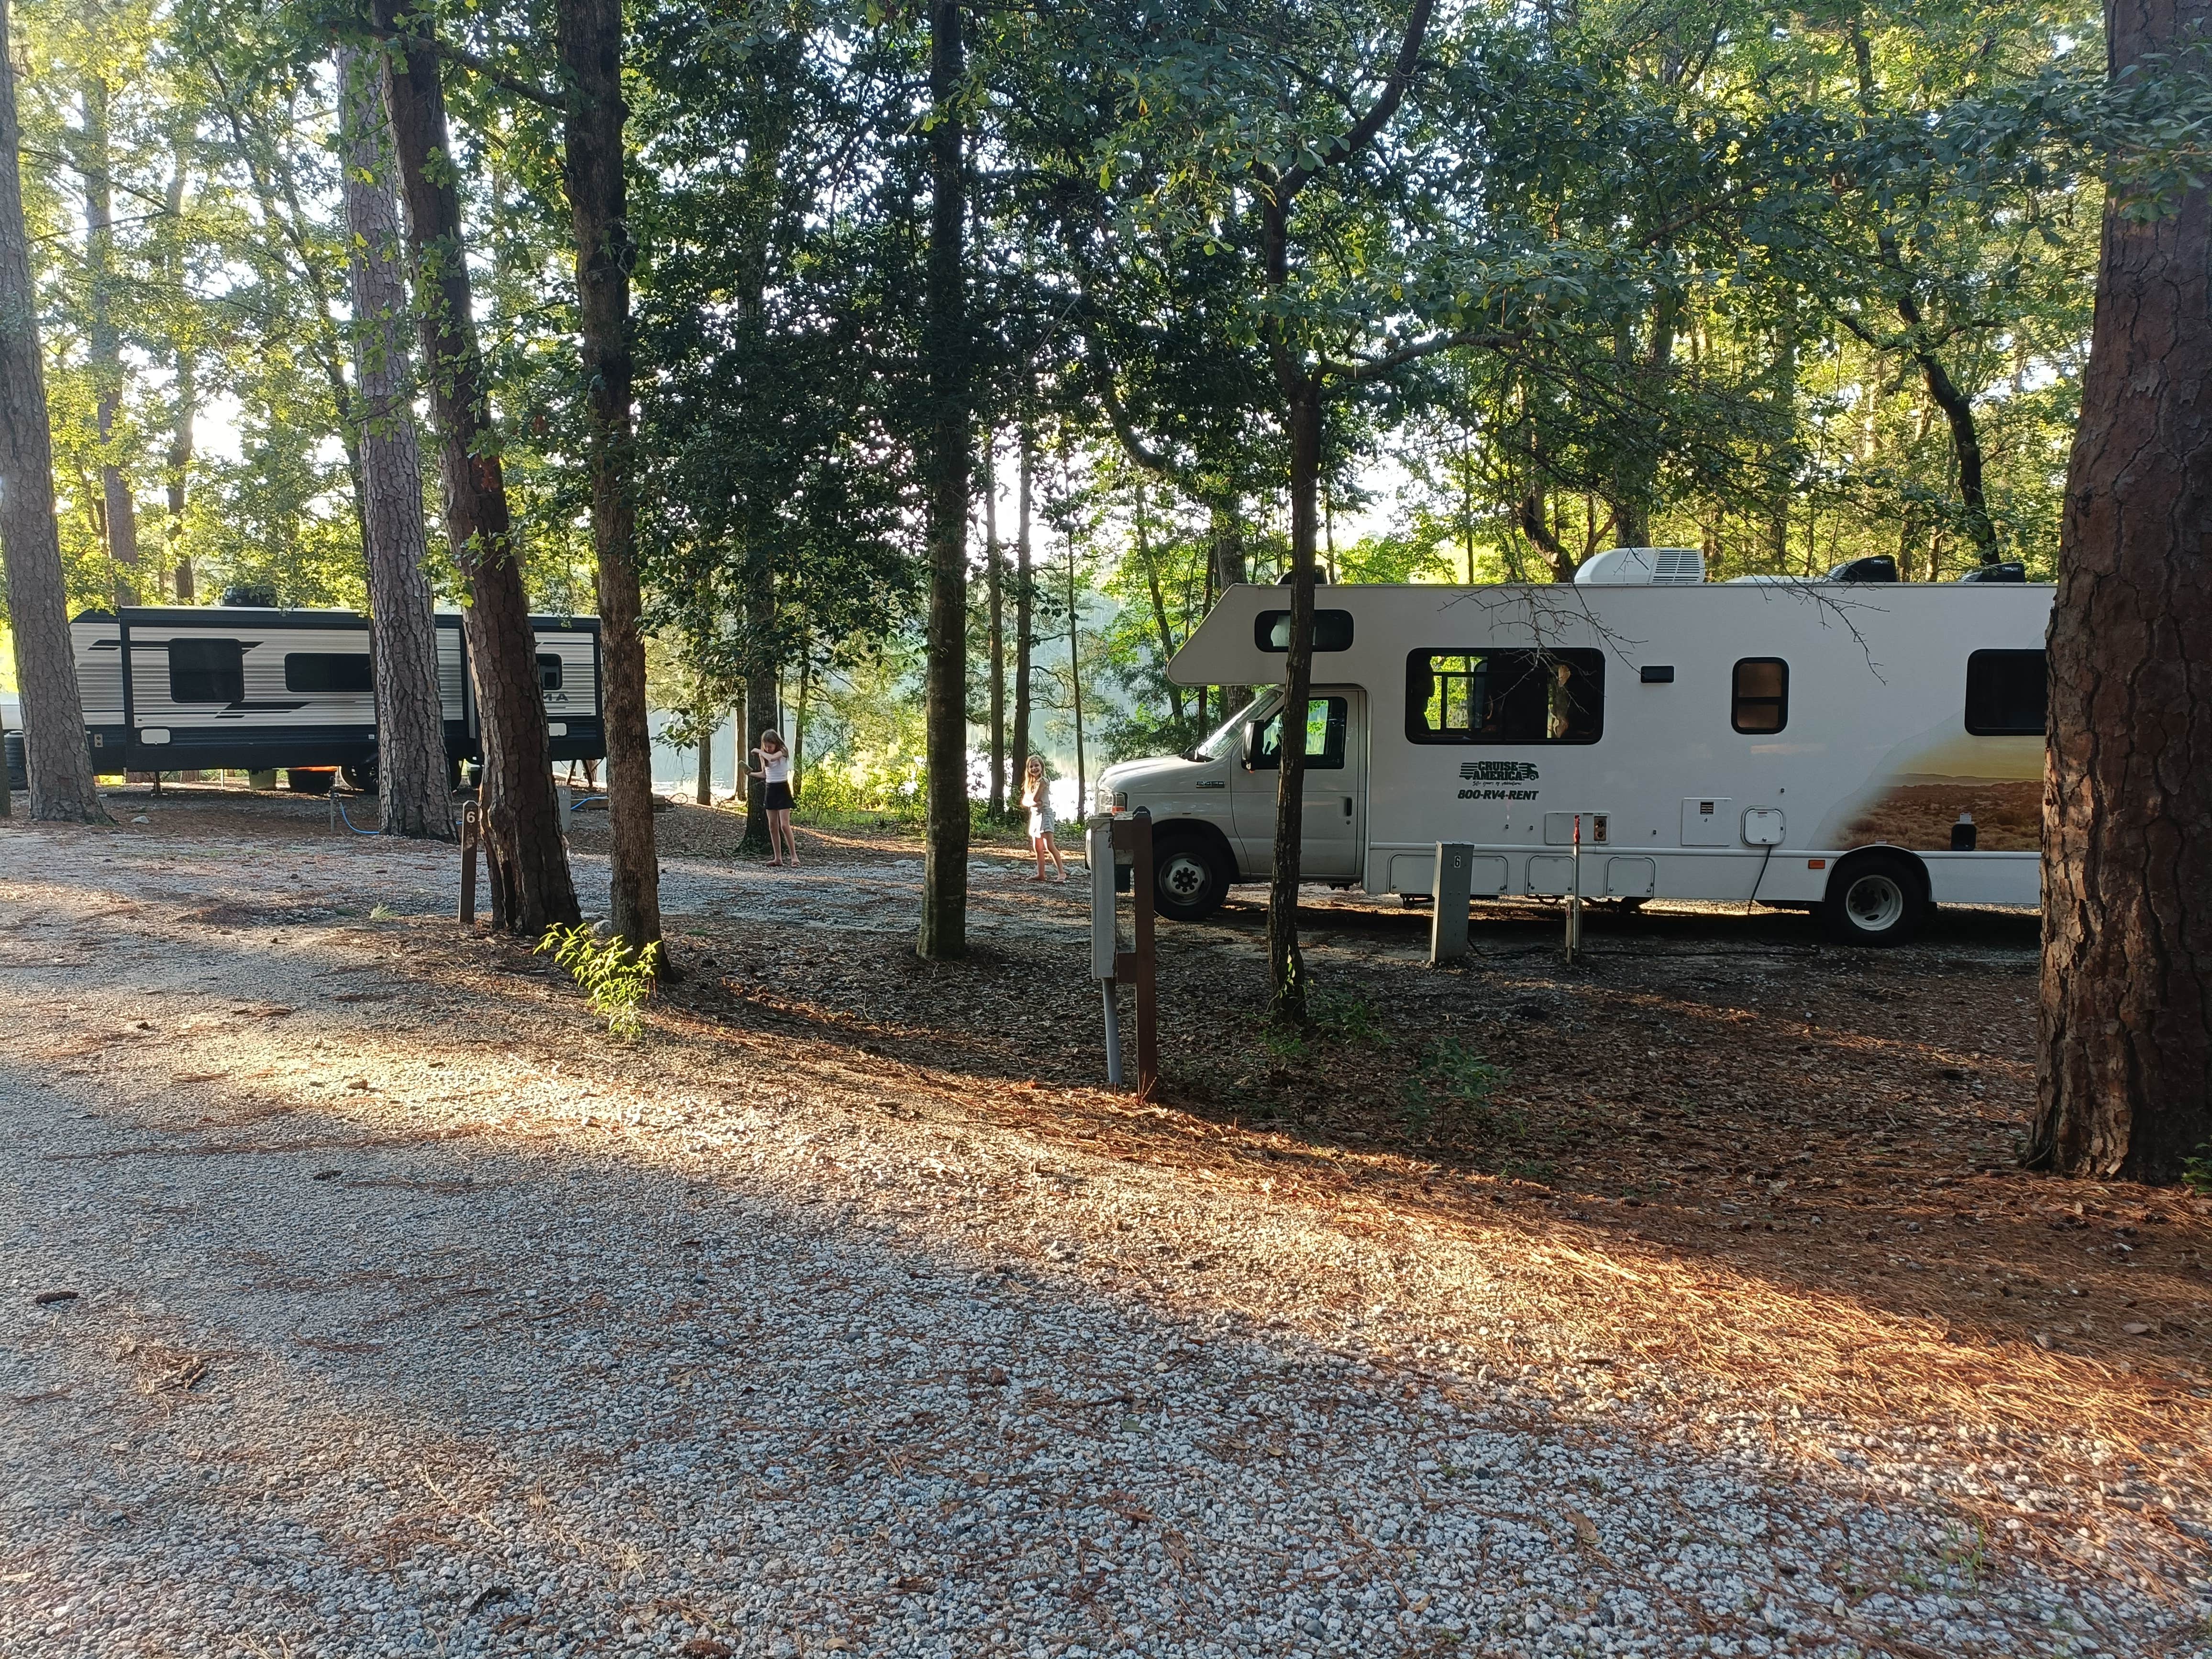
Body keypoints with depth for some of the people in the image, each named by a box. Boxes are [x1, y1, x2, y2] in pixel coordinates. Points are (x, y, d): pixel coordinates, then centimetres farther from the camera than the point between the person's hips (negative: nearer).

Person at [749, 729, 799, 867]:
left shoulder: (782, 752, -12)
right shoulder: (764, 756, 6)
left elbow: (772, 758, -34)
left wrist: (759, 751, -19)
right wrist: (750, 774, 1)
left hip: (782, 789, -7)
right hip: (770, 789, 7)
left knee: (784, 826, -13)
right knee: (773, 827, 6)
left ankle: (794, 856, -9)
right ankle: (778, 858, 11)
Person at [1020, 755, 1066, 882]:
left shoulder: (1043, 781, -10)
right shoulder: (1029, 783, 13)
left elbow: (1035, 798, -17)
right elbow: (1024, 801, 6)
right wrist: (1032, 803, -11)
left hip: (1044, 814, -9)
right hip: (1034, 815, 9)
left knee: (1049, 846, -17)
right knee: (1037, 849, 10)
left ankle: (1062, 872, -19)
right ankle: (1041, 874, 16)